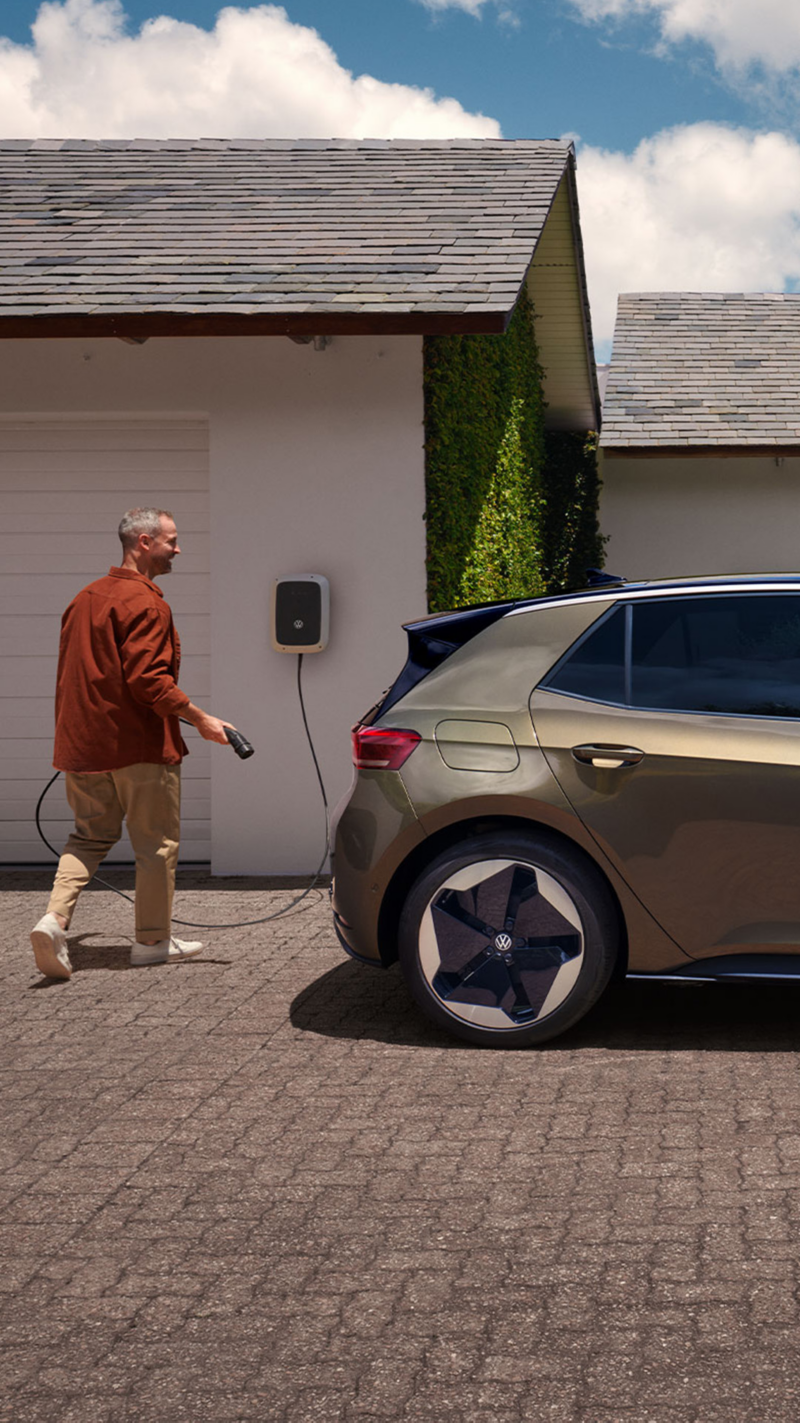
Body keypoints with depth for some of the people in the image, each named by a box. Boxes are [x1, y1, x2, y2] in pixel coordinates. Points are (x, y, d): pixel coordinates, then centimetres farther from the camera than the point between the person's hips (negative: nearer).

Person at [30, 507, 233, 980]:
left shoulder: (86, 598, 14)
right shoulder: (145, 603, -14)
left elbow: (71, 675, 19)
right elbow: (148, 679, -23)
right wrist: (201, 719, -18)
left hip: (84, 742, 8)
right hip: (140, 745, -8)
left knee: (90, 836, 15)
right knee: (157, 842, 6)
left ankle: (55, 919, -4)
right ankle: (153, 940, 14)